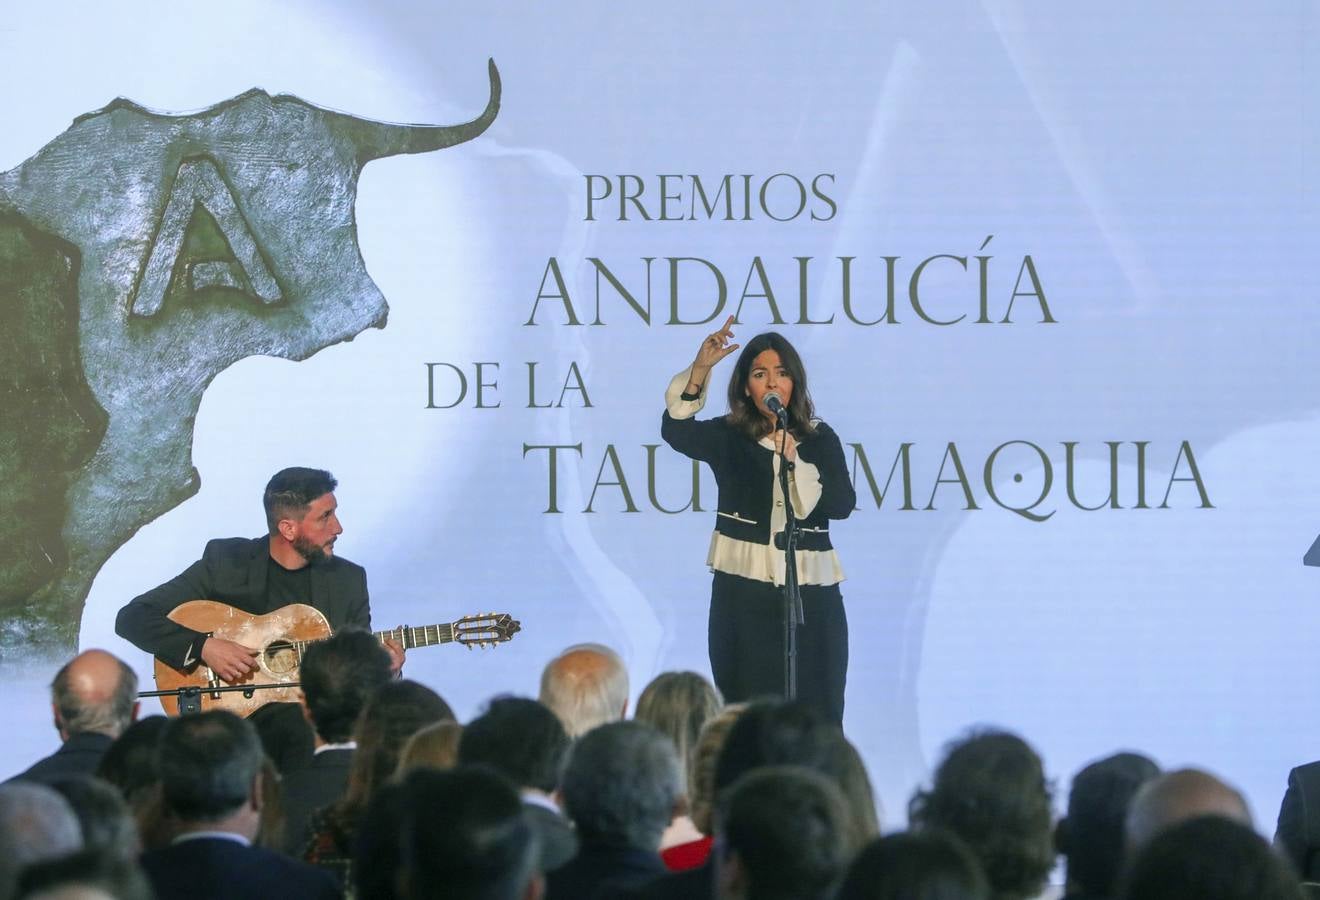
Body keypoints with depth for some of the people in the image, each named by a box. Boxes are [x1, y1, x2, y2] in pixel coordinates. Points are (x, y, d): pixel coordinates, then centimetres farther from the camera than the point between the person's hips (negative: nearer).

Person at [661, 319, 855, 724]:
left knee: (814, 708, -1)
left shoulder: (820, 439, 7)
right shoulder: (729, 437, 4)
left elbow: (842, 504, -5)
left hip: (810, 589, 1)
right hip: (744, 589, -1)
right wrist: (700, 368, -27)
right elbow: (677, 432, -16)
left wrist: (794, 463, -18)